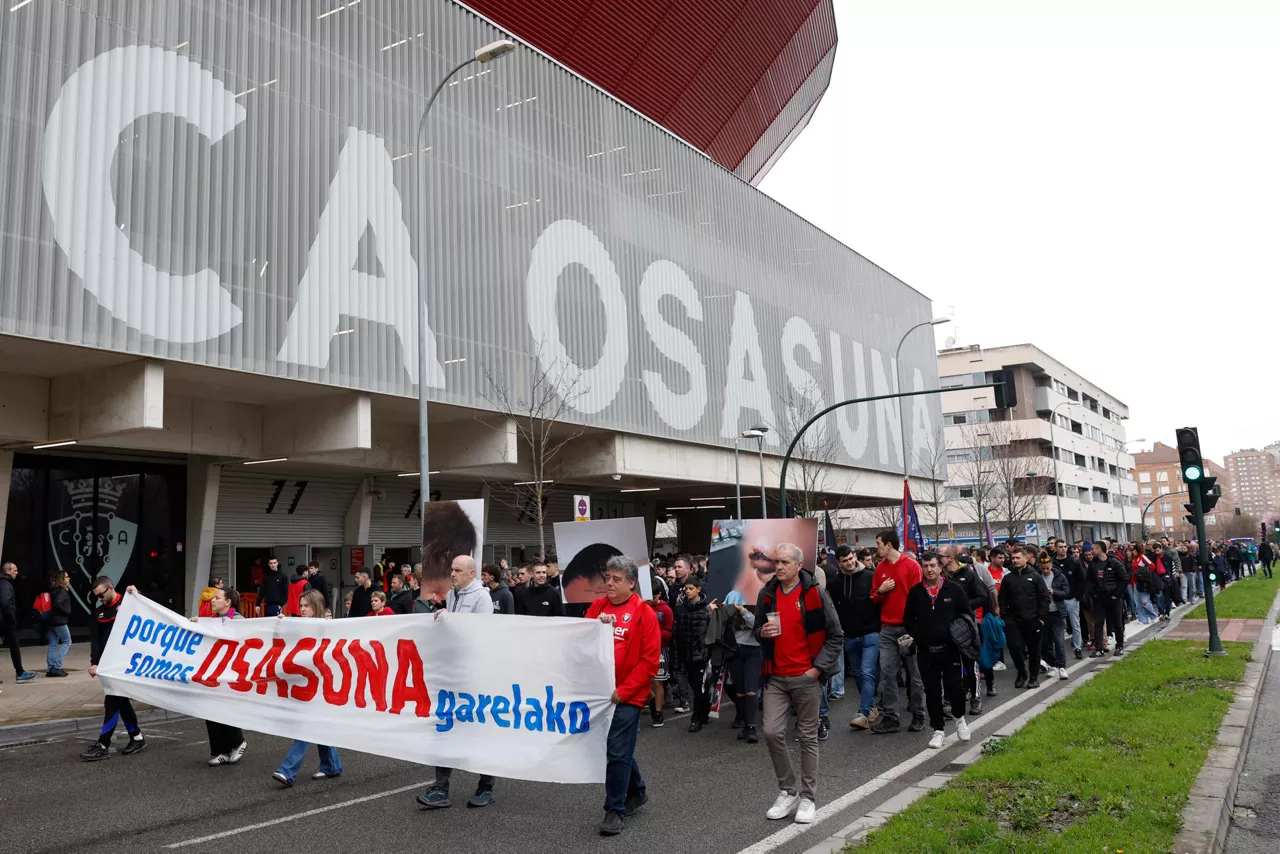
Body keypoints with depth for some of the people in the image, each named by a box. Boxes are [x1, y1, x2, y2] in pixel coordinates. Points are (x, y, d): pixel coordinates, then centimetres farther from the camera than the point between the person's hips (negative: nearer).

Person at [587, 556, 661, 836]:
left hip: (627, 696, -5)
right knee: (620, 748, 17)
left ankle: (614, 810, 10)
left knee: (617, 752, -3)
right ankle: (637, 791, 38)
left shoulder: (644, 614, -9)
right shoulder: (596, 607, 6)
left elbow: (649, 660, -11)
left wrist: (623, 691, -15)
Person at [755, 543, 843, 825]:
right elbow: (757, 629, 19)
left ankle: (808, 797, 18)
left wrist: (818, 667, -9)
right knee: (772, 732, -3)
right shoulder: (767, 594, 5)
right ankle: (787, 791, 14)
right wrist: (762, 632, -5)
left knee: (808, 736, 6)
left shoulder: (814, 594, -7)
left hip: (806, 677, -3)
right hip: (776, 677, 4)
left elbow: (836, 636, -4)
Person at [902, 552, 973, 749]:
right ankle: (938, 729, 17)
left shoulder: (954, 588, -1)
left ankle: (959, 718, 26)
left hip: (950, 648, -2)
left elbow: (967, 614, 4)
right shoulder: (915, 592, 5)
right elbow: (908, 619, 13)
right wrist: (912, 635, -3)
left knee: (954, 686, -2)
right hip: (925, 650, 2)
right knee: (932, 691, 6)